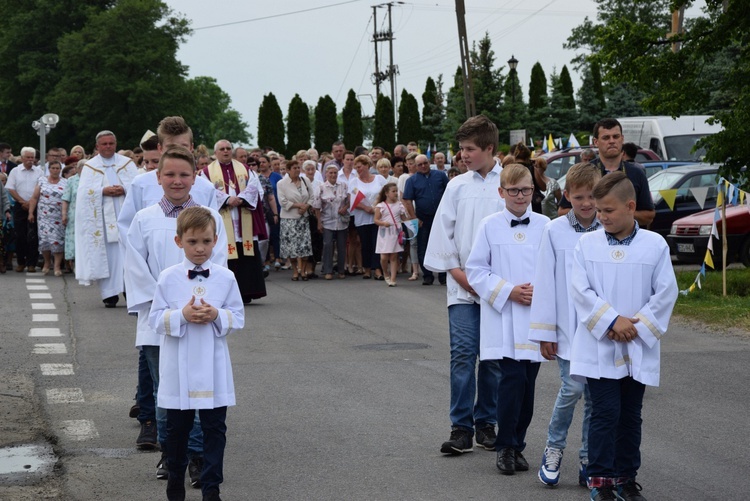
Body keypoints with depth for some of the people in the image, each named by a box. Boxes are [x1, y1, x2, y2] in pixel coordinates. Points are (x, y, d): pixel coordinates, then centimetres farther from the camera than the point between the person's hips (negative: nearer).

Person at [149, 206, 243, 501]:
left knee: (214, 428, 4)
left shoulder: (225, 278, -2)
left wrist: (217, 316, -18)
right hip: (178, 367, 0)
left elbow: (238, 319, 1)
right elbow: (155, 320, -2)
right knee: (178, 426, 13)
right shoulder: (168, 278, -4)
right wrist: (182, 316, -18)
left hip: (213, 368, 0)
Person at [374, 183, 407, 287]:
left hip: (396, 233, 2)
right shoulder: (380, 206, -1)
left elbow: (404, 219, 11)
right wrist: (383, 223, -20)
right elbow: (376, 220, -2)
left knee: (394, 257, 1)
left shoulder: (399, 205, 7)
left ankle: (393, 279, 2)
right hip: (384, 234, -1)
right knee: (384, 257, -4)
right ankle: (386, 274, 22)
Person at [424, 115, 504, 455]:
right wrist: (458, 272, -1)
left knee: (494, 357, 5)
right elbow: (443, 233, 8)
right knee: (463, 353, -7)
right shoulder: (457, 187, 7)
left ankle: (486, 423, 16)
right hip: (462, 286, 1)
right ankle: (461, 428, -5)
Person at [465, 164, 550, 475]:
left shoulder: (544, 225, 5)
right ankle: (505, 447, -2)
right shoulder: (490, 226, 1)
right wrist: (509, 291, -10)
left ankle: (516, 445, 19)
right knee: (513, 378, -13)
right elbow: (476, 270, 1)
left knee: (527, 383, 6)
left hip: (536, 316, 3)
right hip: (503, 318, -2)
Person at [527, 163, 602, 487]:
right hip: (568, 330, -2)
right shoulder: (555, 231, -3)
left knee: (595, 396, 6)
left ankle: (588, 460, 18)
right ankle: (554, 448, 11)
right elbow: (545, 283, -1)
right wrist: (545, 332, -1)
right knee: (572, 388, -11)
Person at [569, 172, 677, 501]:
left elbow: (665, 292, -2)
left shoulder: (655, 245, -1)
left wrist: (637, 326, -11)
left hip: (638, 349, 1)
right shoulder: (587, 244, -1)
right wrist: (612, 322, -15)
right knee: (606, 412, -5)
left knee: (630, 415, 10)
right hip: (599, 347, -1)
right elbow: (581, 291, -6)